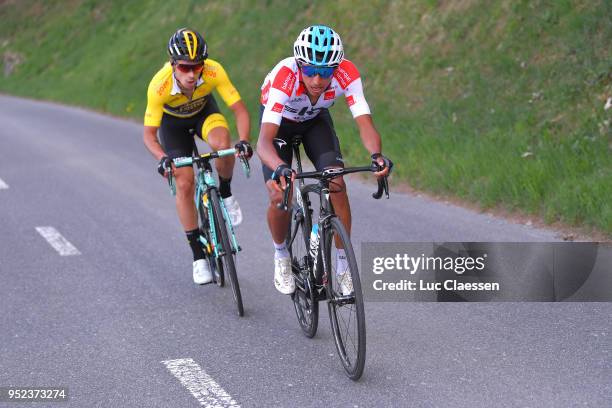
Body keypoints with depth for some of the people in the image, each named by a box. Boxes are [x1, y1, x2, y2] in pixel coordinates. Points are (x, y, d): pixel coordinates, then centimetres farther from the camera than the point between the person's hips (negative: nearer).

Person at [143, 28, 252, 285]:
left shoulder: (214, 72, -35)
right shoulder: (159, 86, -36)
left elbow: (240, 110, -30)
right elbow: (149, 134, -28)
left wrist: (244, 141, -48)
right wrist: (162, 158, -47)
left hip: (204, 111, 0)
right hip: (172, 121, 0)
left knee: (222, 143, -34)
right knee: (184, 184, -12)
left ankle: (225, 193, -4)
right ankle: (198, 256, 1)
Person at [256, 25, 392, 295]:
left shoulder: (346, 74, -35)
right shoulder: (285, 76, -42)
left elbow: (365, 123, -38)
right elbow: (264, 141, -49)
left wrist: (376, 155, -59)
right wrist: (279, 168, -70)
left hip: (315, 120, 2)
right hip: (279, 122, -2)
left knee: (337, 185, -18)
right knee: (279, 197, -16)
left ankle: (343, 263, -3)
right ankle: (281, 255, 14)